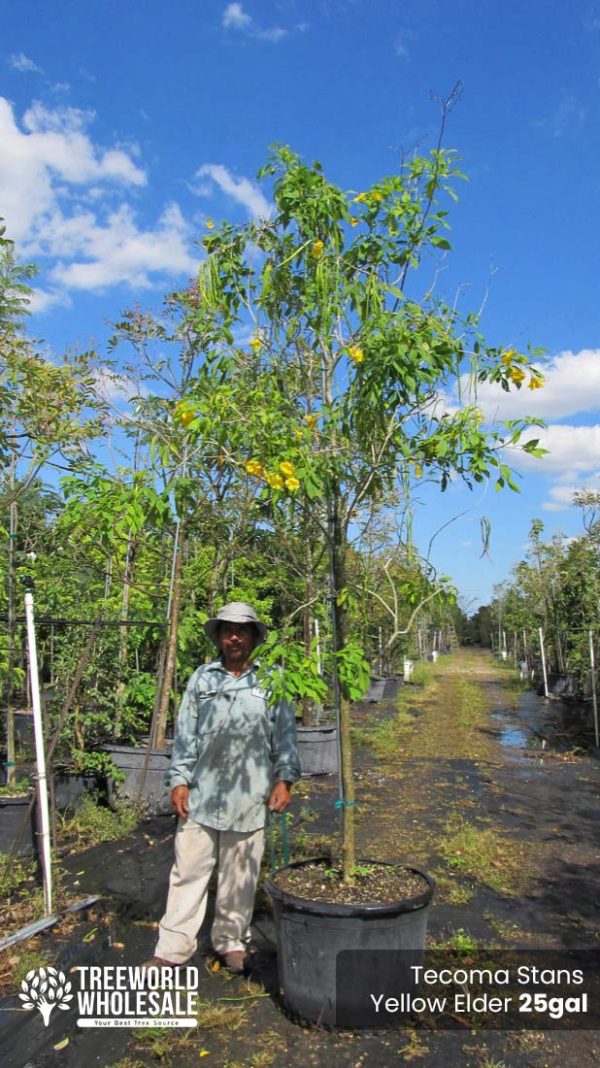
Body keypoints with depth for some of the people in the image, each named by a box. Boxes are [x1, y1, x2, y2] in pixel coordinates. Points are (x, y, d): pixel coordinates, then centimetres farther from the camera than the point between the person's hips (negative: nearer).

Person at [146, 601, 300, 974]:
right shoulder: (201, 678, 7)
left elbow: (284, 735, 3)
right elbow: (185, 733, 8)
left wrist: (284, 778, -3)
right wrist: (179, 779, 2)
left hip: (248, 796, -1)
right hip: (201, 793, 1)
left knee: (240, 874, 11)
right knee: (189, 869, 7)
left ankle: (232, 941, 29)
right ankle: (173, 947, 20)